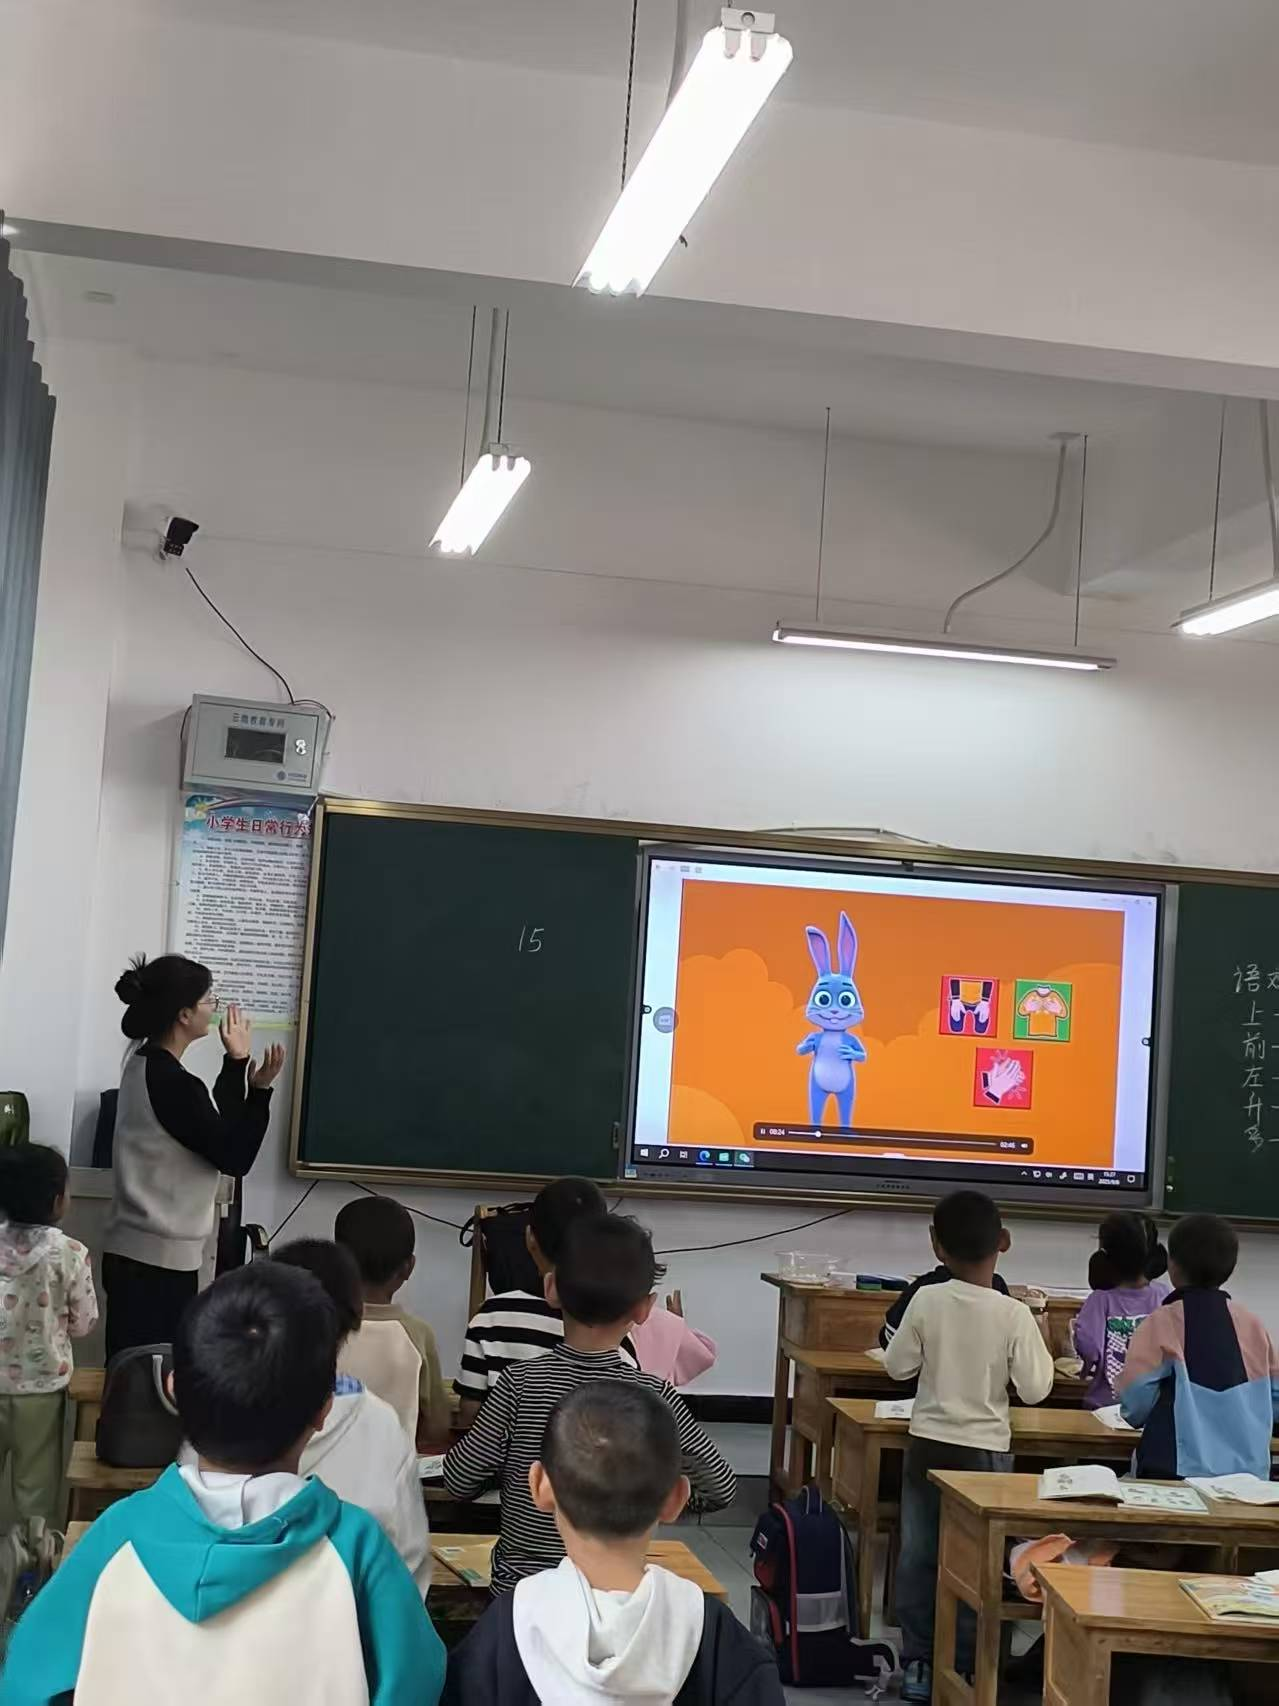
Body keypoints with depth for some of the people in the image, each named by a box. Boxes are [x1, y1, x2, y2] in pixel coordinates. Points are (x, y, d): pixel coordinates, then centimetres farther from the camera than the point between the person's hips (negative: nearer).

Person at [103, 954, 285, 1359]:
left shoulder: (145, 1064, 8)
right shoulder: (173, 1083, -20)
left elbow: (215, 1124, 16)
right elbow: (234, 1157, -13)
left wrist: (236, 1064, 10)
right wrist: (260, 1089, -12)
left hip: (134, 1249, 10)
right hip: (160, 1257, -10)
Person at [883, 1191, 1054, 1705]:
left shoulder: (926, 1301, -10)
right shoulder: (1015, 1315, -14)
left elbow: (897, 1366, -2)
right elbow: (1034, 1389, -10)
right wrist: (1040, 1343, 5)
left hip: (928, 1444, 2)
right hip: (985, 1451, -2)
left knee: (918, 1555, 12)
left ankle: (917, 1663, 17)